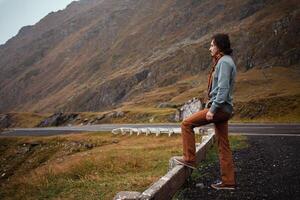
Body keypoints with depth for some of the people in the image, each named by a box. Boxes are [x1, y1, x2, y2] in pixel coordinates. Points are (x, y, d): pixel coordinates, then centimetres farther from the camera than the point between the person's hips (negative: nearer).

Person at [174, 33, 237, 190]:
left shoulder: (224, 62, -11)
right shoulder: (223, 61, 20)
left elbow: (223, 88, -21)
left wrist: (212, 109, -22)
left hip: (220, 108, -10)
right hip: (223, 109, 10)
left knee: (187, 124, -4)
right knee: (223, 146, 9)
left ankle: (189, 159, 1)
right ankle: (228, 181, 13)